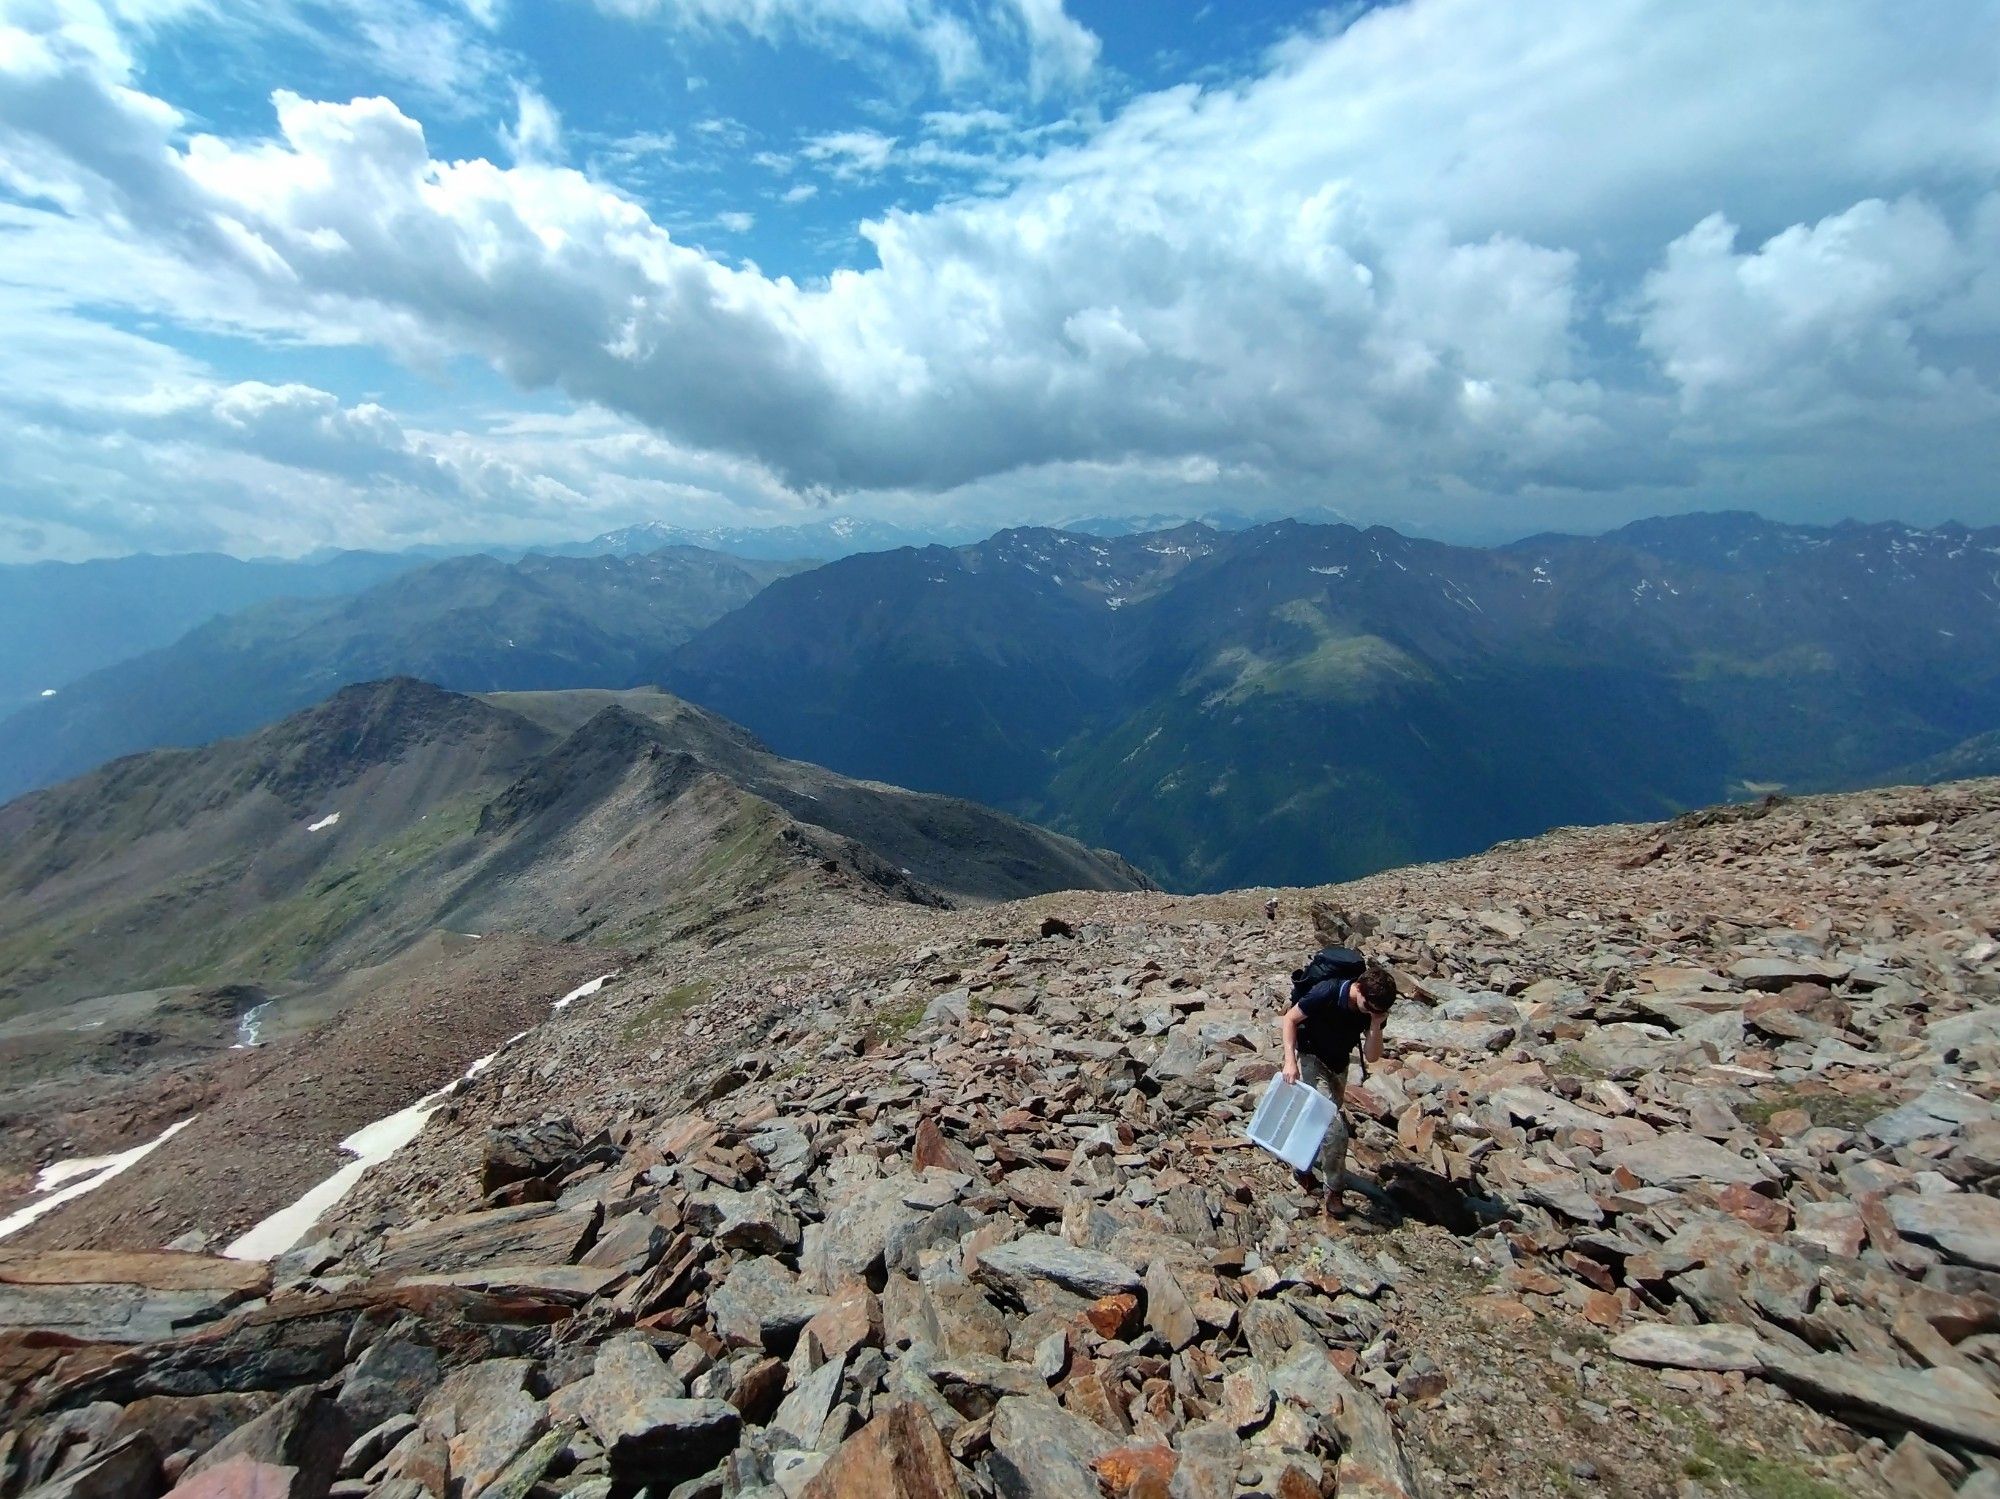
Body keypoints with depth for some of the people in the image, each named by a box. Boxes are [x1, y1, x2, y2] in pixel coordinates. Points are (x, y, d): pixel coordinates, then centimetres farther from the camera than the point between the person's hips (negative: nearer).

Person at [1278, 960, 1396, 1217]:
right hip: (1310, 1059, -6)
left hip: (1338, 1066, 6)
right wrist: (1290, 1061, -28)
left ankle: (1304, 1169, 45)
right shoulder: (1326, 993, -31)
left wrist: (1376, 1024, -30)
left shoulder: (1374, 1009, -15)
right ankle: (1333, 1191, 3)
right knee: (1334, 1128, -14)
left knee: (1323, 1124, 21)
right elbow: (1290, 1019, -21)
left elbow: (1372, 1057, -15)